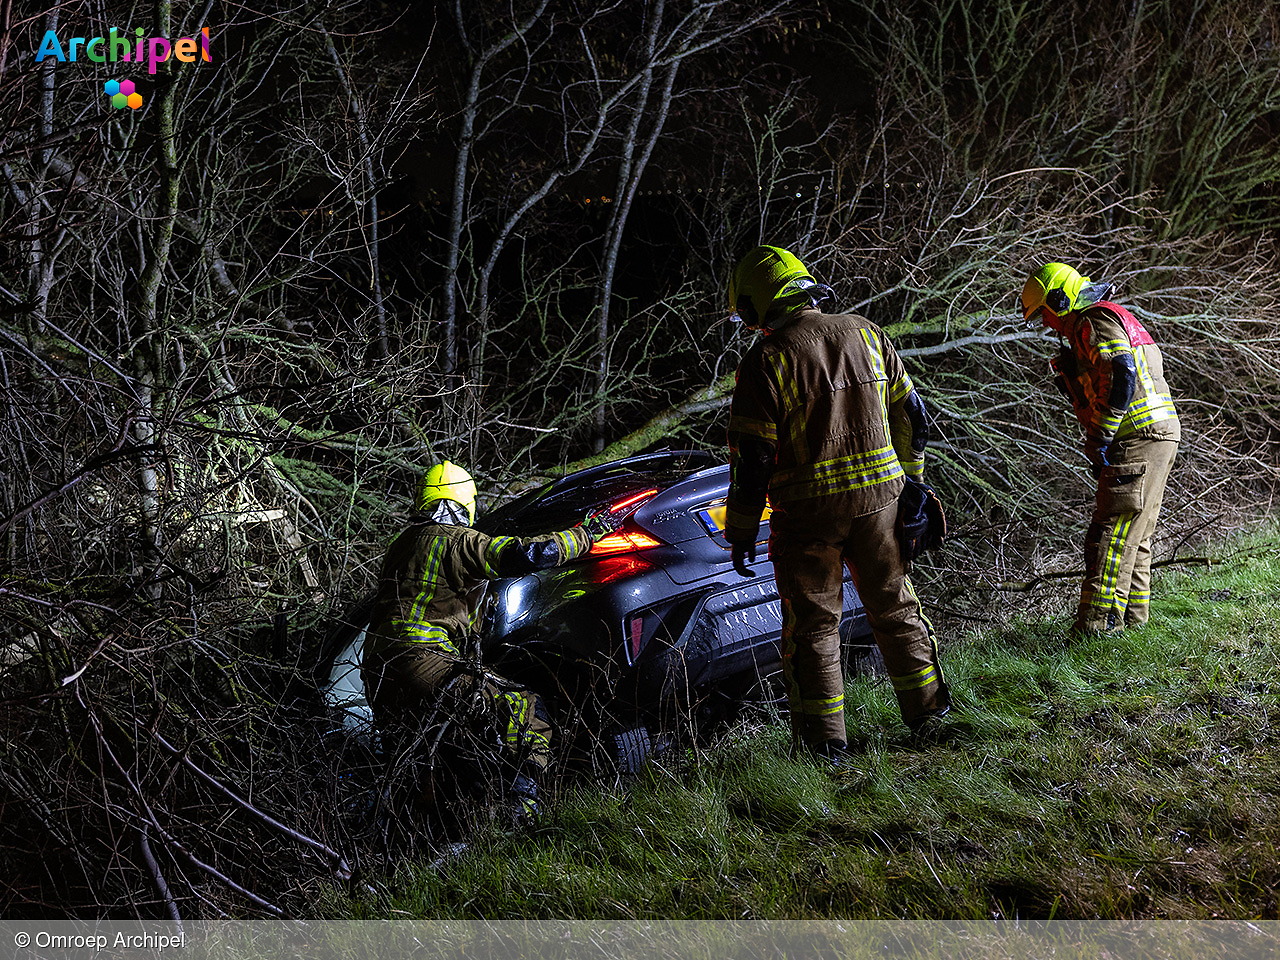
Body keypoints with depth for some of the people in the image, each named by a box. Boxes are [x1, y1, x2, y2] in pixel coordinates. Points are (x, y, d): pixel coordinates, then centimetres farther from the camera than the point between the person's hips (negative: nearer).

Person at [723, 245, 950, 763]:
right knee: (895, 607, 19)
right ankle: (927, 711, 27)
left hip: (809, 511, -4)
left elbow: (751, 458, -11)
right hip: (879, 496, 4)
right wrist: (910, 478, 24)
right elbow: (911, 416, 11)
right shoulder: (867, 334, 4)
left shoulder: (765, 361, -11)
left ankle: (826, 742, 9)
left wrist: (740, 533, -2)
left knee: (813, 625, 7)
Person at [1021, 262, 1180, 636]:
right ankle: (1132, 617, 21)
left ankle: (1098, 622, -16)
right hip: (1158, 438, 11)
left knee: (1112, 532, -13)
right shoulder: (1111, 318, 25)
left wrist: (1099, 439, -20)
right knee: (1133, 535, 15)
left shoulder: (1096, 321, -9)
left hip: (1136, 438, -11)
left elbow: (1121, 376, -23)